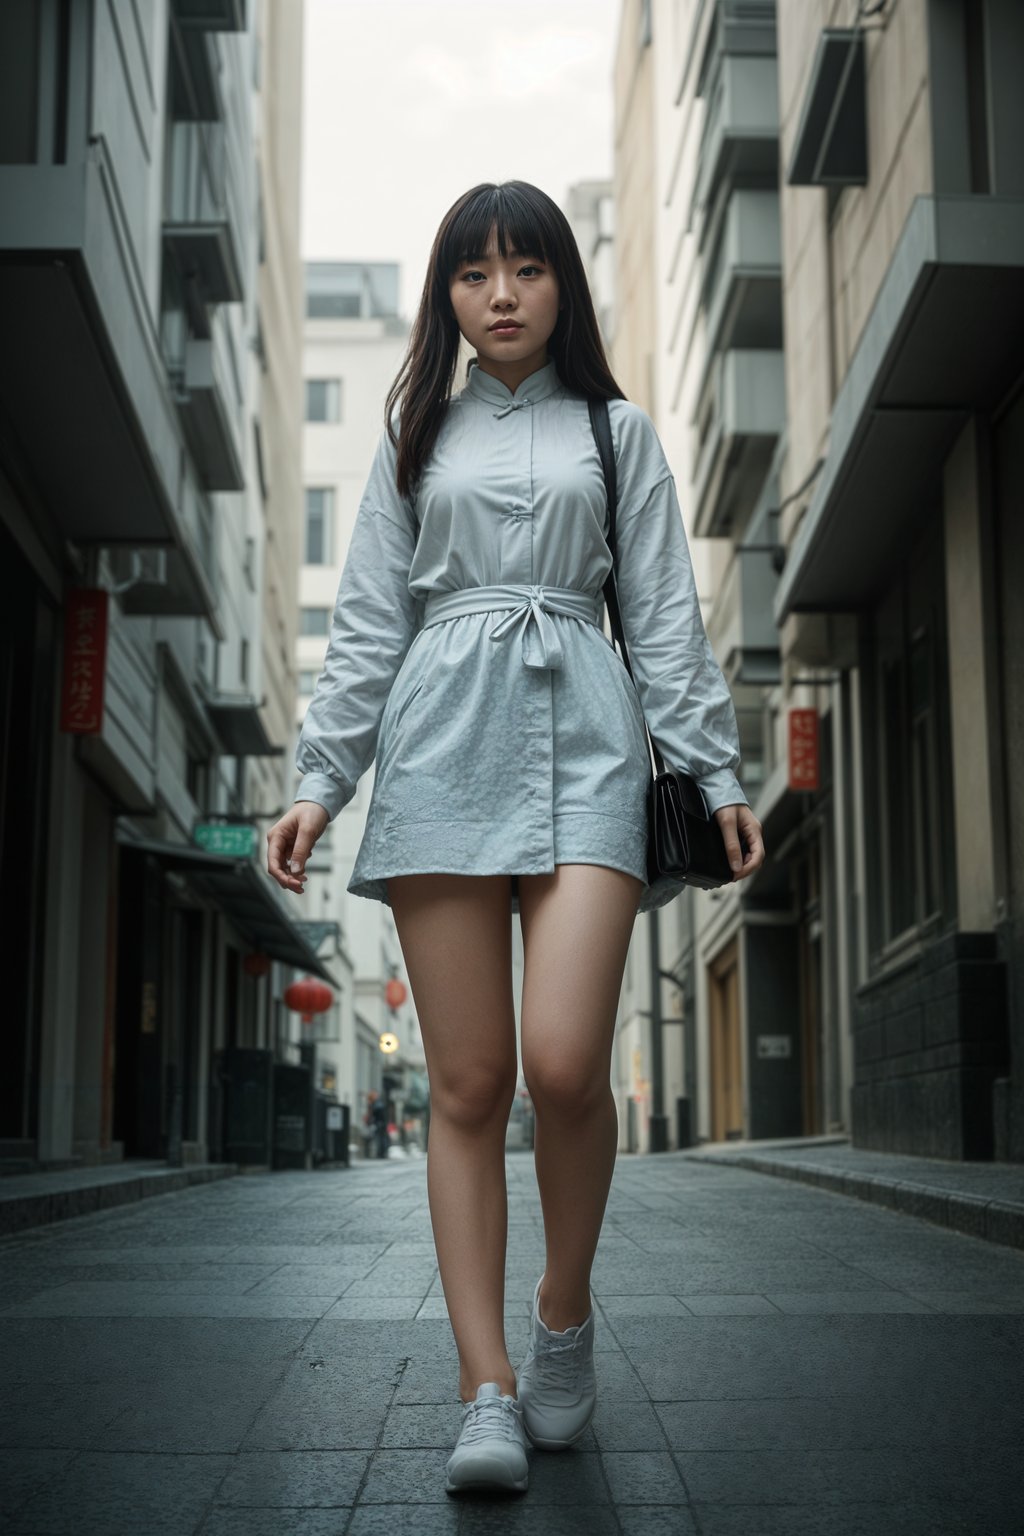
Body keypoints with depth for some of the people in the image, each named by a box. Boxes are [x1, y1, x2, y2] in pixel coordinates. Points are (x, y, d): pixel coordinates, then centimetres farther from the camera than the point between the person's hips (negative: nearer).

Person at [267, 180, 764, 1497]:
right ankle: (487, 1389, 0)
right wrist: (320, 780, 6)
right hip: (442, 743, 1)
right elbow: (368, 624, 15)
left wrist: (715, 771, 3)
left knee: (566, 1064, -16)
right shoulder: (416, 439, 18)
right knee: (467, 1082, -4)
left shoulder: (616, 431, 17)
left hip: (583, 739, -1)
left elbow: (663, 614, 12)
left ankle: (566, 1314, 11)